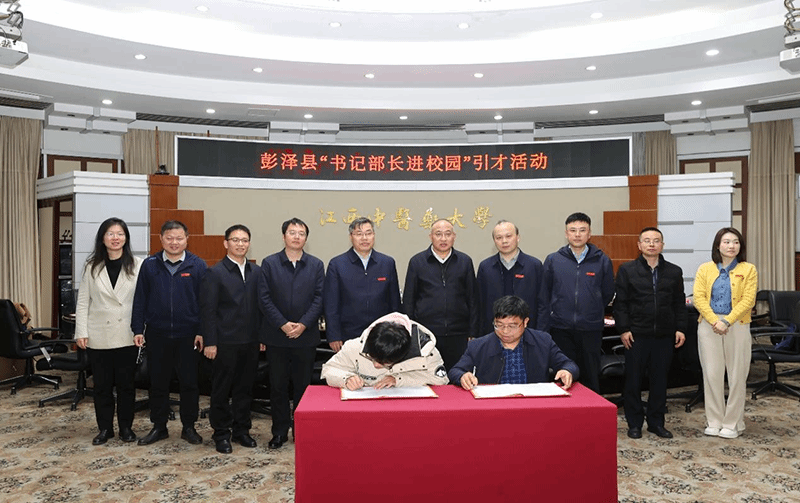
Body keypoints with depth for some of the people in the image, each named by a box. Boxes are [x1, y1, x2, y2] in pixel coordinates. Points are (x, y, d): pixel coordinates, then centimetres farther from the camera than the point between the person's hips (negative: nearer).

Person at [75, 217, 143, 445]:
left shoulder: (137, 265, -3)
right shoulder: (92, 266, 3)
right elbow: (83, 301, 4)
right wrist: (81, 332, -2)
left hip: (127, 336, -1)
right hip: (98, 335, 2)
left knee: (126, 383, 8)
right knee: (102, 385, 10)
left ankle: (126, 427, 22)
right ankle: (105, 428, 23)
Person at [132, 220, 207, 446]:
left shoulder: (198, 265, -2)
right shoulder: (150, 265, 3)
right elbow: (140, 299, 5)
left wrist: (202, 332, -5)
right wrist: (137, 330, 1)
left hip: (188, 335, -1)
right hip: (157, 334, 2)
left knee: (189, 382, 7)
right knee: (158, 382, 11)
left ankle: (189, 427, 21)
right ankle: (159, 427, 25)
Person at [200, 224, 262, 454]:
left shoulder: (257, 272, 8)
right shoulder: (215, 273, -6)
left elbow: (260, 306, 9)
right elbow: (208, 311, -8)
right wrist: (209, 342, -12)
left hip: (251, 341, 4)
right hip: (225, 342, -4)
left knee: (245, 388, 13)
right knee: (221, 390, 7)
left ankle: (241, 430, 27)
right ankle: (221, 434, 20)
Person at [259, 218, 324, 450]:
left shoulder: (316, 265, 4)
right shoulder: (269, 264, 1)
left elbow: (319, 298, -1)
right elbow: (264, 298, -3)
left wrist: (303, 324, -12)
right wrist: (283, 324, -12)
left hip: (306, 336, 0)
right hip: (276, 336, 0)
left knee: (303, 385, 8)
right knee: (277, 385, 8)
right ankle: (280, 431, 21)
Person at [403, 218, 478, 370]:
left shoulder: (465, 261, 8)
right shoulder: (417, 262, 5)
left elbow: (473, 299, 10)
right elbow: (408, 300, 7)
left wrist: (472, 333, 5)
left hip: (458, 335, 1)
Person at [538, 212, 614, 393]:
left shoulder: (602, 261, 2)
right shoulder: (553, 260, 2)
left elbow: (608, 294, 12)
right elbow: (543, 299, 3)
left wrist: (591, 313, 12)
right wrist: (542, 331, 0)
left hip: (591, 330, 0)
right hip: (560, 330, 0)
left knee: (591, 378, 8)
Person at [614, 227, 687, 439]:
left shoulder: (674, 272, 11)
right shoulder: (627, 270, 2)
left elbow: (679, 304, 13)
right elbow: (620, 303, -1)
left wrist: (680, 328, 3)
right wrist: (623, 329, -8)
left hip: (664, 335, 3)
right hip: (637, 334, -2)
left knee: (660, 380, 9)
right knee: (633, 380, 3)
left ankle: (656, 422, 22)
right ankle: (634, 423, 15)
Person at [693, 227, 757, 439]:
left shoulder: (748, 270, 3)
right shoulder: (705, 269, 6)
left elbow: (748, 300, -5)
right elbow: (698, 298, -2)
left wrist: (727, 321, -15)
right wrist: (715, 321, -14)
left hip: (737, 326, -1)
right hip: (709, 326, 1)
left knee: (737, 376, 4)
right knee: (711, 374, 3)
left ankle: (733, 423, 17)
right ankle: (714, 422, 15)